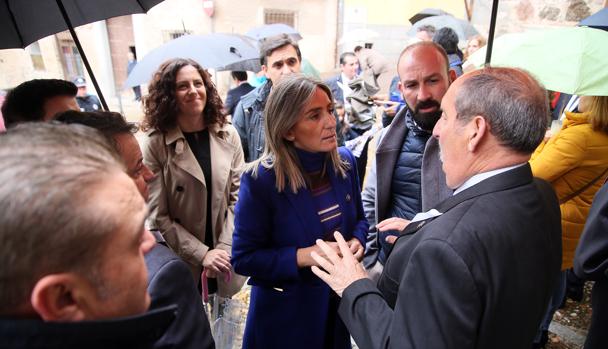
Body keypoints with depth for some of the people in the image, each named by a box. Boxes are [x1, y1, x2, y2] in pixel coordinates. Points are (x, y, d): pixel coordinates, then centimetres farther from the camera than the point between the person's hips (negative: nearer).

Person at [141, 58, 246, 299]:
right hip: (183, 266, -2)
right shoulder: (154, 144, -12)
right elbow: (158, 216, -11)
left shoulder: (228, 135, -2)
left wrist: (225, 248, -11)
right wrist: (202, 254, -15)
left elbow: (238, 196, -2)